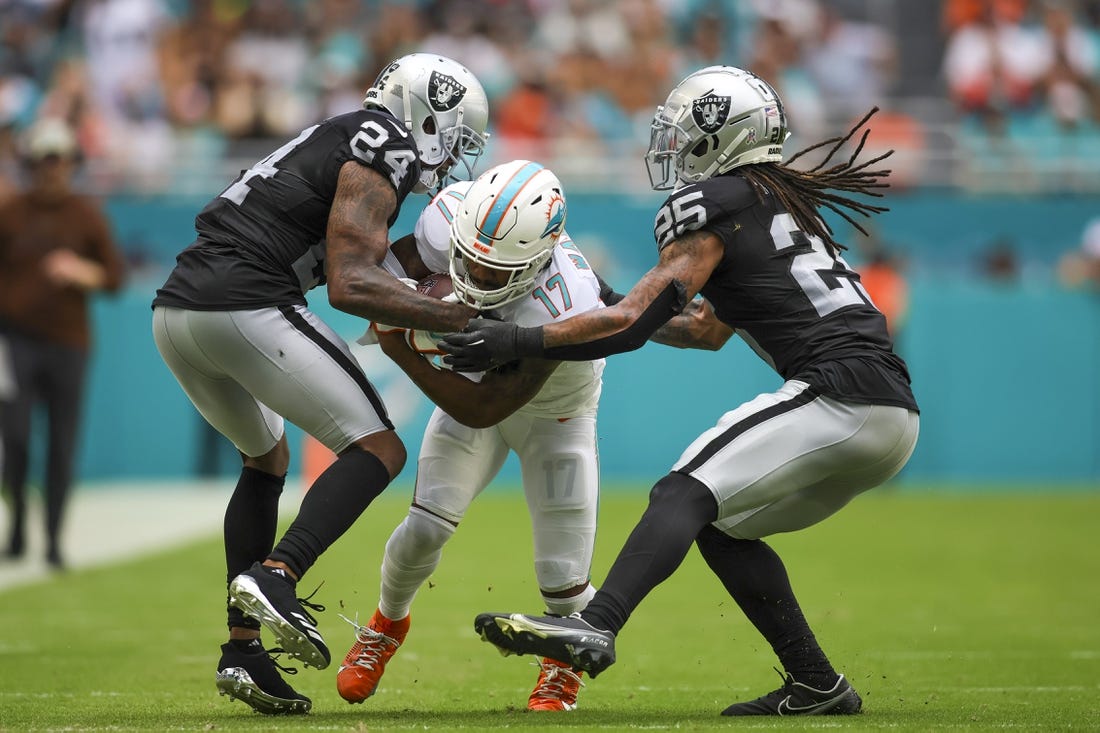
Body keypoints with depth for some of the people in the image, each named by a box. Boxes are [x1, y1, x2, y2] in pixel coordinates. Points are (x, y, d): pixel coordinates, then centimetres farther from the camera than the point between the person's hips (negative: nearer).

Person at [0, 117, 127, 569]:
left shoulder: (86, 215, 6)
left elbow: (115, 275, 5)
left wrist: (81, 273, -15)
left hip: (67, 342, 1)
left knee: (63, 444, -1)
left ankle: (54, 539, 5)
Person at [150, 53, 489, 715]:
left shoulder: (331, 141, 26)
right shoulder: (378, 158, -2)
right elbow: (351, 286, -13)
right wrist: (459, 316, -12)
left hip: (175, 313, 10)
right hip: (245, 308, -10)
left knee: (267, 459, 27)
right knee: (379, 452, -4)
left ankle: (243, 649, 20)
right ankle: (274, 576, -23)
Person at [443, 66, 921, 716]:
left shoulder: (715, 204, -2)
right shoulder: (787, 200, 25)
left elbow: (632, 324, -6)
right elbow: (708, 330, 35)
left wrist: (515, 342, -2)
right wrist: (623, 307, 37)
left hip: (841, 396, -9)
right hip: (893, 417, 9)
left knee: (686, 495, -18)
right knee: (723, 529, 17)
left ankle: (594, 629, -38)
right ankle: (817, 686, 14)